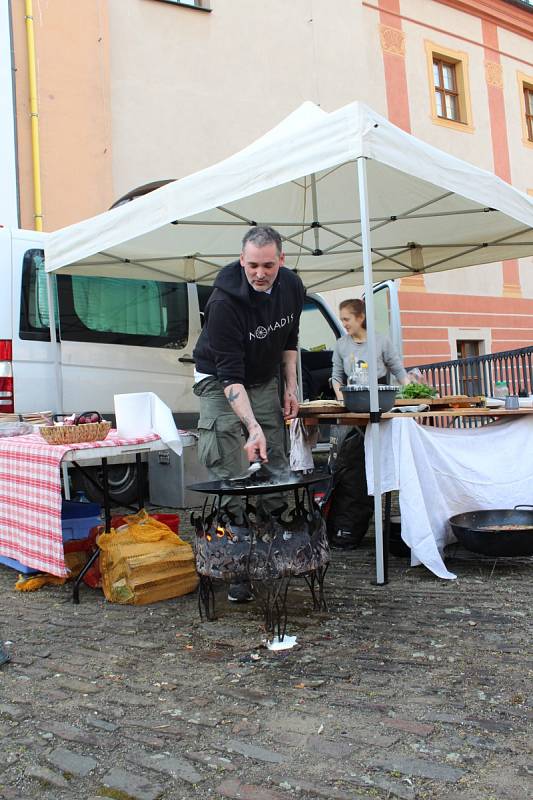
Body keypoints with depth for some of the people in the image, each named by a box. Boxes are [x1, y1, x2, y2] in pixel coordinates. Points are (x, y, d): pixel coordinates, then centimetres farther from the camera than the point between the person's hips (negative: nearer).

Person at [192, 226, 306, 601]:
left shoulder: (292, 287, -11)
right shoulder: (225, 301, -31)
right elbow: (230, 374, -35)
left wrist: (290, 387, 0)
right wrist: (253, 427, -45)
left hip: (265, 381, 6)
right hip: (220, 383, -5)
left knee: (276, 468, 4)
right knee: (230, 475, -12)